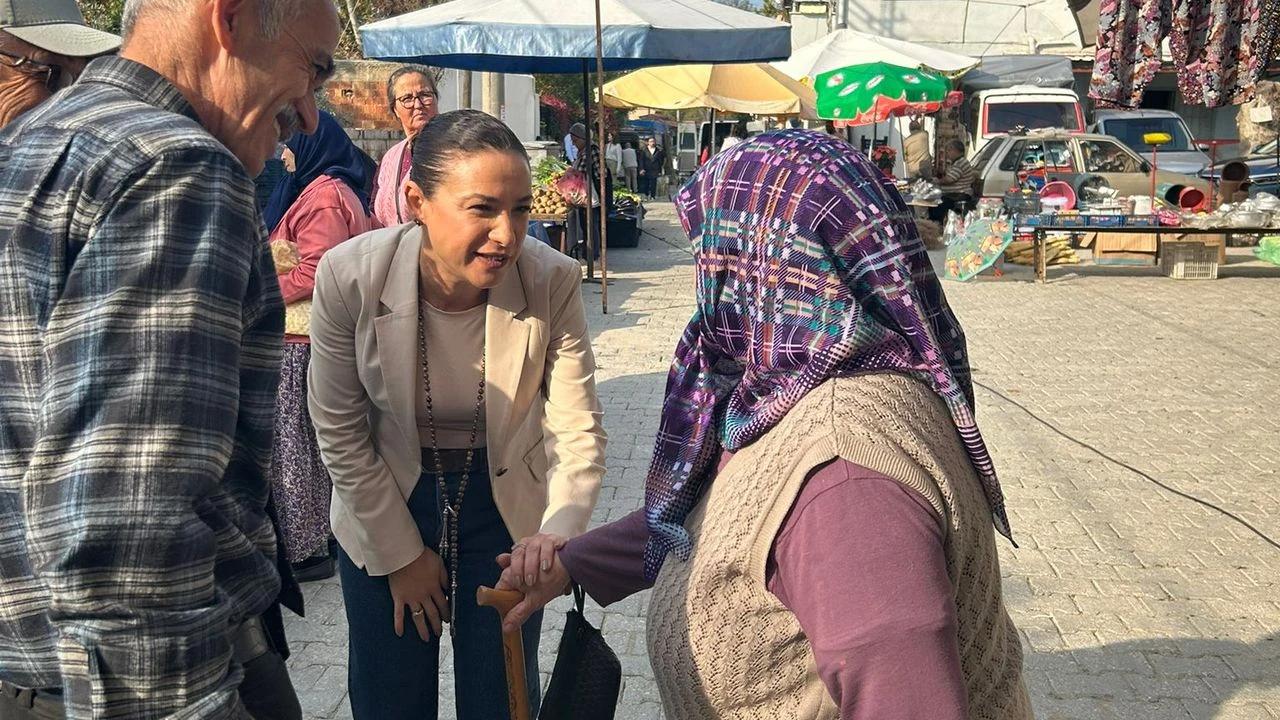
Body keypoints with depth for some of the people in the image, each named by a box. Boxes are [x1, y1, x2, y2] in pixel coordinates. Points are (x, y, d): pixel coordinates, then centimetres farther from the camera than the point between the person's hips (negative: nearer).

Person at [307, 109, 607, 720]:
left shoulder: (553, 282, -24)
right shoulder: (349, 275, -24)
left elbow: (578, 434, -18)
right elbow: (339, 433, -13)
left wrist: (557, 539, -36)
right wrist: (401, 555, -6)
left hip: (505, 505, 0)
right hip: (384, 508, 0)